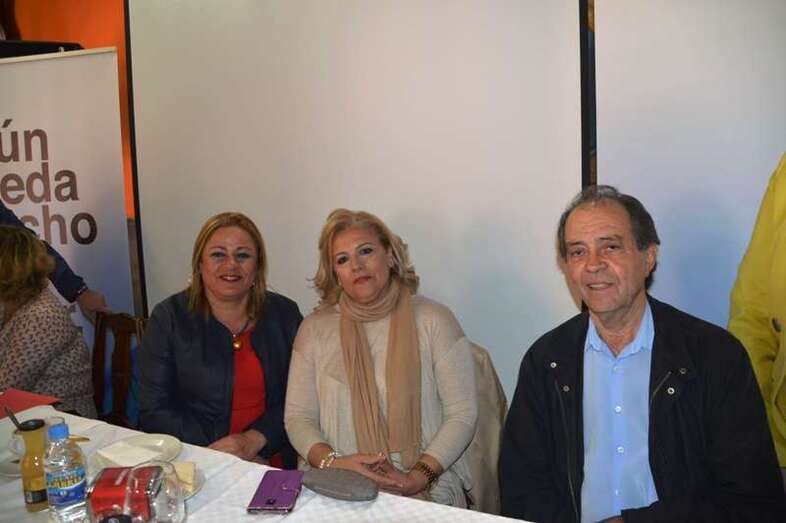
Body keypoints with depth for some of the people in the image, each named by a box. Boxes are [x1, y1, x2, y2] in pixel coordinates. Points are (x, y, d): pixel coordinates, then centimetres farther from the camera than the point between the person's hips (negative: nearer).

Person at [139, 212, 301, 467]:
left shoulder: (284, 314, 6)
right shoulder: (168, 318, 1)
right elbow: (154, 410, -1)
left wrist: (255, 439, -12)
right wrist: (213, 450, -12)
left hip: (273, 462, 1)